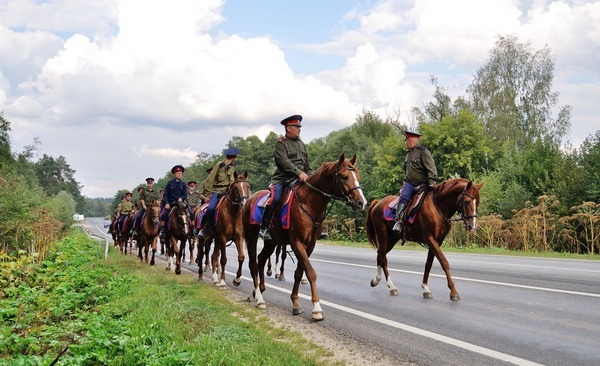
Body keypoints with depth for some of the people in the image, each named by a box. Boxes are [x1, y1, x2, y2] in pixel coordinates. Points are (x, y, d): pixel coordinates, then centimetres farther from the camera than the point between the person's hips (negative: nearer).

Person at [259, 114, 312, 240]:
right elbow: (284, 162, -16)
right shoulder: (281, 143, -2)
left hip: (299, 179, 6)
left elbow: (307, 164, 22)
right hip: (282, 179, -6)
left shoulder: (301, 144, 21)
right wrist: (299, 172, -26)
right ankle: (264, 228, -17)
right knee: (275, 198, -27)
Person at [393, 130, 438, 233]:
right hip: (409, 183, 4)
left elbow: (431, 168, -10)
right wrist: (404, 183, 26)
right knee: (403, 197, -21)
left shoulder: (423, 151, -3)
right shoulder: (408, 153, 21)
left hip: (422, 184, -4)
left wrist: (431, 181, -22)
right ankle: (398, 221, -32)